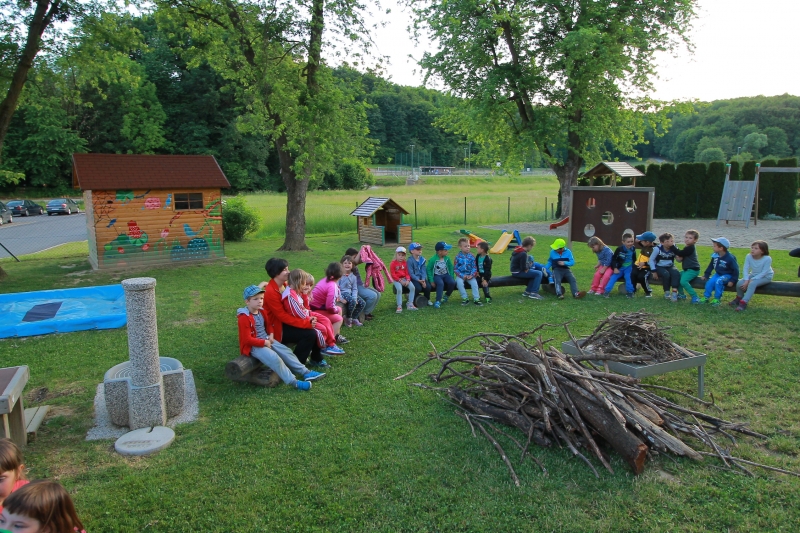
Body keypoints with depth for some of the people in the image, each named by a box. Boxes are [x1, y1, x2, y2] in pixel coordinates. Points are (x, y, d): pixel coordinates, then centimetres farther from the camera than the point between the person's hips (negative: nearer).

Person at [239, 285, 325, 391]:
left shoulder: (262, 311, 5)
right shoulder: (244, 318, -20)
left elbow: (268, 324, 22)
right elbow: (247, 339, -21)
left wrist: (271, 335, 1)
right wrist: (265, 342, -19)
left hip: (266, 340, 9)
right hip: (253, 346, -9)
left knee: (286, 351, -1)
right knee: (274, 358, -26)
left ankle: (305, 372, 4)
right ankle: (293, 382, -23)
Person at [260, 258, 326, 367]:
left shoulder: (284, 285, 4)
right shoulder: (270, 292, -22)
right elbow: (282, 316, -24)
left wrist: (307, 319, -8)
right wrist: (306, 323, -26)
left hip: (286, 322, 8)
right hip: (277, 327, -8)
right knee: (310, 334, -21)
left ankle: (316, 358, 15)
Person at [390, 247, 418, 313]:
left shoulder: (405, 263, 10)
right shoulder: (393, 263, -3)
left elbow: (407, 273, 10)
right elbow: (393, 274, -7)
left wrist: (408, 280, -10)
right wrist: (400, 281, -16)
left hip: (405, 279, 4)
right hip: (397, 280, -4)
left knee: (412, 287, -20)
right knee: (399, 289, -32)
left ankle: (410, 304, -13)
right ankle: (399, 306, -24)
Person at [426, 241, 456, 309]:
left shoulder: (447, 258, -1)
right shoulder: (433, 260, -14)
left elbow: (450, 267, 11)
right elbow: (429, 270, -8)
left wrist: (451, 277, 2)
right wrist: (431, 281, -12)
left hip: (446, 275, 4)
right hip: (437, 275, -4)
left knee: (452, 282, -24)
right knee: (440, 283, -36)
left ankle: (446, 296, 4)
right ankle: (438, 301, -31)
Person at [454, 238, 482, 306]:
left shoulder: (471, 256, -1)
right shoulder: (458, 257, -5)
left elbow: (474, 267, 2)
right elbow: (455, 268, -4)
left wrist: (472, 275, -14)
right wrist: (462, 276, -15)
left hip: (470, 275, 1)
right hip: (461, 275, -1)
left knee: (474, 282, -24)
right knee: (459, 282, -30)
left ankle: (476, 299, -13)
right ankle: (465, 298, -16)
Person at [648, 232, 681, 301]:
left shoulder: (674, 249, -8)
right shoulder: (658, 249, -16)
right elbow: (651, 260, -9)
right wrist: (654, 271, -12)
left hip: (670, 267, 3)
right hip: (660, 267, -3)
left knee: (676, 273, -28)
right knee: (666, 274, -32)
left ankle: (674, 292, -28)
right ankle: (667, 292, -13)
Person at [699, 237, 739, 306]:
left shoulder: (730, 258, -20)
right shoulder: (715, 256, -2)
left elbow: (735, 270, -14)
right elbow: (711, 266, 11)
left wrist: (732, 281, -20)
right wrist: (706, 275, 7)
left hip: (727, 275, -6)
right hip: (718, 274, 6)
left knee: (718, 281, -31)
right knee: (710, 282, -20)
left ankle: (717, 299, -18)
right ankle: (706, 297, -7)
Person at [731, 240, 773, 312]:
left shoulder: (767, 259, -25)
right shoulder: (749, 257, -14)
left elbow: (764, 273, -24)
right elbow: (745, 269, -12)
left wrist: (752, 280, -29)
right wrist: (746, 280, -24)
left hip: (765, 277, -5)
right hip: (753, 275, 5)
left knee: (752, 284, -34)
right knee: (739, 283, -18)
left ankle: (743, 302, -32)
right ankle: (739, 298, 12)